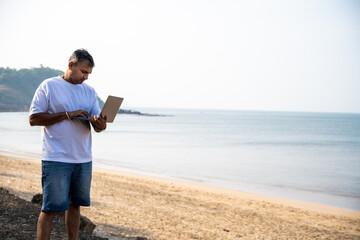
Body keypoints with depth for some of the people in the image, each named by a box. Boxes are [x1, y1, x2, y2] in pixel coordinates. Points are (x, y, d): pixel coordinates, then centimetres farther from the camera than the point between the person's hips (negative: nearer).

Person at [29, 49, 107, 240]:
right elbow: (33, 118, -8)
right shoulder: (49, 86, -1)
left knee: (75, 205, 12)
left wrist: (100, 124, -17)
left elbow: (97, 125, 9)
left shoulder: (90, 92, 13)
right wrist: (68, 115, -14)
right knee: (50, 208, -4)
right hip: (56, 159, -5)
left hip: (83, 159, 5)